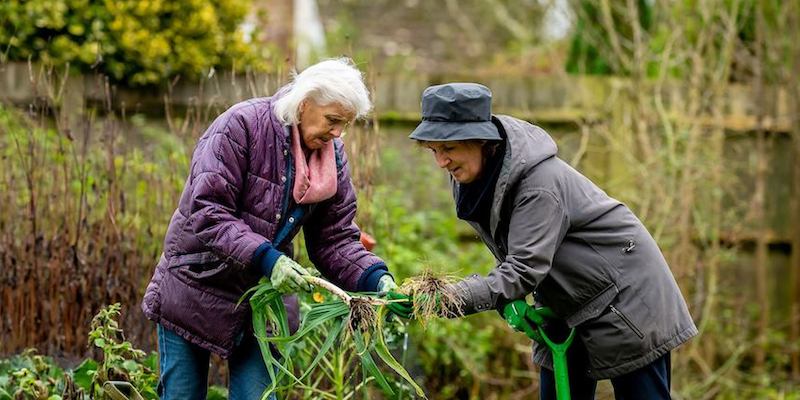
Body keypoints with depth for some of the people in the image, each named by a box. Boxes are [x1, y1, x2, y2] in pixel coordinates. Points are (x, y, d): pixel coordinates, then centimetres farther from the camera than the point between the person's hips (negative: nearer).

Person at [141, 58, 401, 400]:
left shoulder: (332, 156, -1)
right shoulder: (241, 125, -20)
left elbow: (334, 240, -1)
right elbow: (207, 213, -26)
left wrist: (377, 280, -18)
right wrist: (264, 258, -36)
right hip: (196, 290, -5)